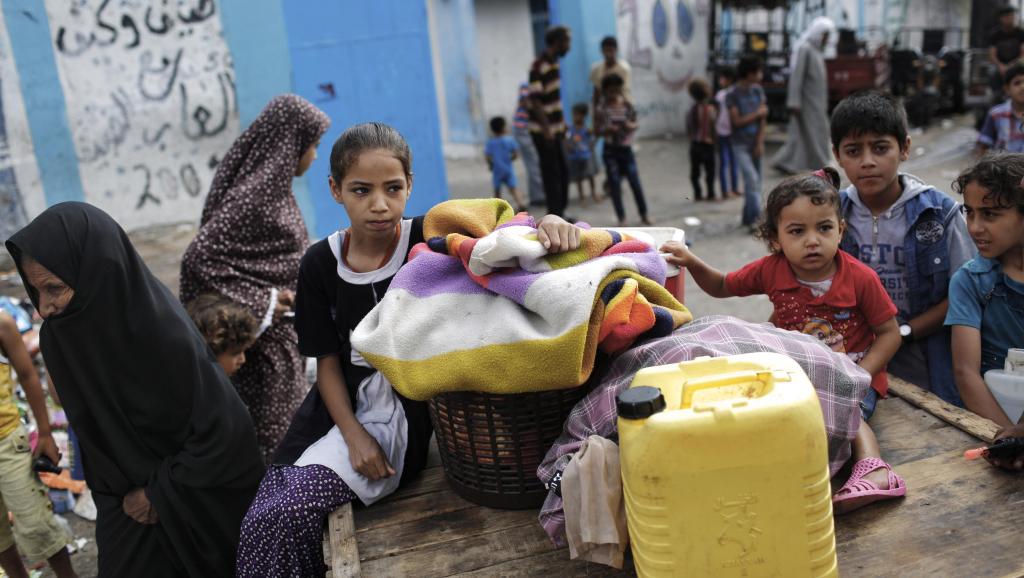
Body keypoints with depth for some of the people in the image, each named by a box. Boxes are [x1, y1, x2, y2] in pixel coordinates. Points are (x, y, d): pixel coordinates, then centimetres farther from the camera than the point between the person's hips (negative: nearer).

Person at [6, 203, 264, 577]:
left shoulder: (167, 335, -31)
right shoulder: (57, 338, -12)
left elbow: (222, 429, -22)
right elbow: (90, 431, 4)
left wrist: (159, 493, -12)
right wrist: (114, 496, 6)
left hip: (199, 500, -4)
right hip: (127, 501, 5)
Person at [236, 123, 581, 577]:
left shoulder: (431, 241, -10)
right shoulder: (321, 263, 0)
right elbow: (327, 360, 3)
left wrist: (549, 223, -39)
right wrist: (353, 434, -8)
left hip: (411, 407, -4)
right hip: (344, 407, 4)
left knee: (286, 515, -17)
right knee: (264, 518, -8)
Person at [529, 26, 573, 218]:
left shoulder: (554, 63, 11)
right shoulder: (539, 67, -17)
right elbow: (535, 100, -21)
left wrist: (562, 123, 19)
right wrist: (546, 129, -24)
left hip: (555, 129, 9)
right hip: (543, 131, -9)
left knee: (562, 172, 13)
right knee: (551, 173, -3)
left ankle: (559, 213, 24)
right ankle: (555, 216, 5)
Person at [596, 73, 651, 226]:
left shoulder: (627, 105, 0)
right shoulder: (602, 109, -6)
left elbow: (634, 124, 7)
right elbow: (598, 130, -5)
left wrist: (631, 126, -16)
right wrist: (607, 130, -25)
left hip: (626, 149, 2)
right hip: (611, 150, -2)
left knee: (635, 182, 2)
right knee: (614, 184, 1)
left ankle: (644, 215, 17)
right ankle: (621, 218, 13)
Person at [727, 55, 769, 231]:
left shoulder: (758, 90, 6)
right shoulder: (732, 95, -9)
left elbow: (763, 117, 3)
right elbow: (736, 121, -13)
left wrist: (760, 142, -4)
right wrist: (757, 113, -6)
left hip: (755, 143, 5)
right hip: (741, 145, -5)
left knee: (754, 181, 7)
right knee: (751, 178, -17)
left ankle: (748, 217, 18)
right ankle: (754, 217, -16)